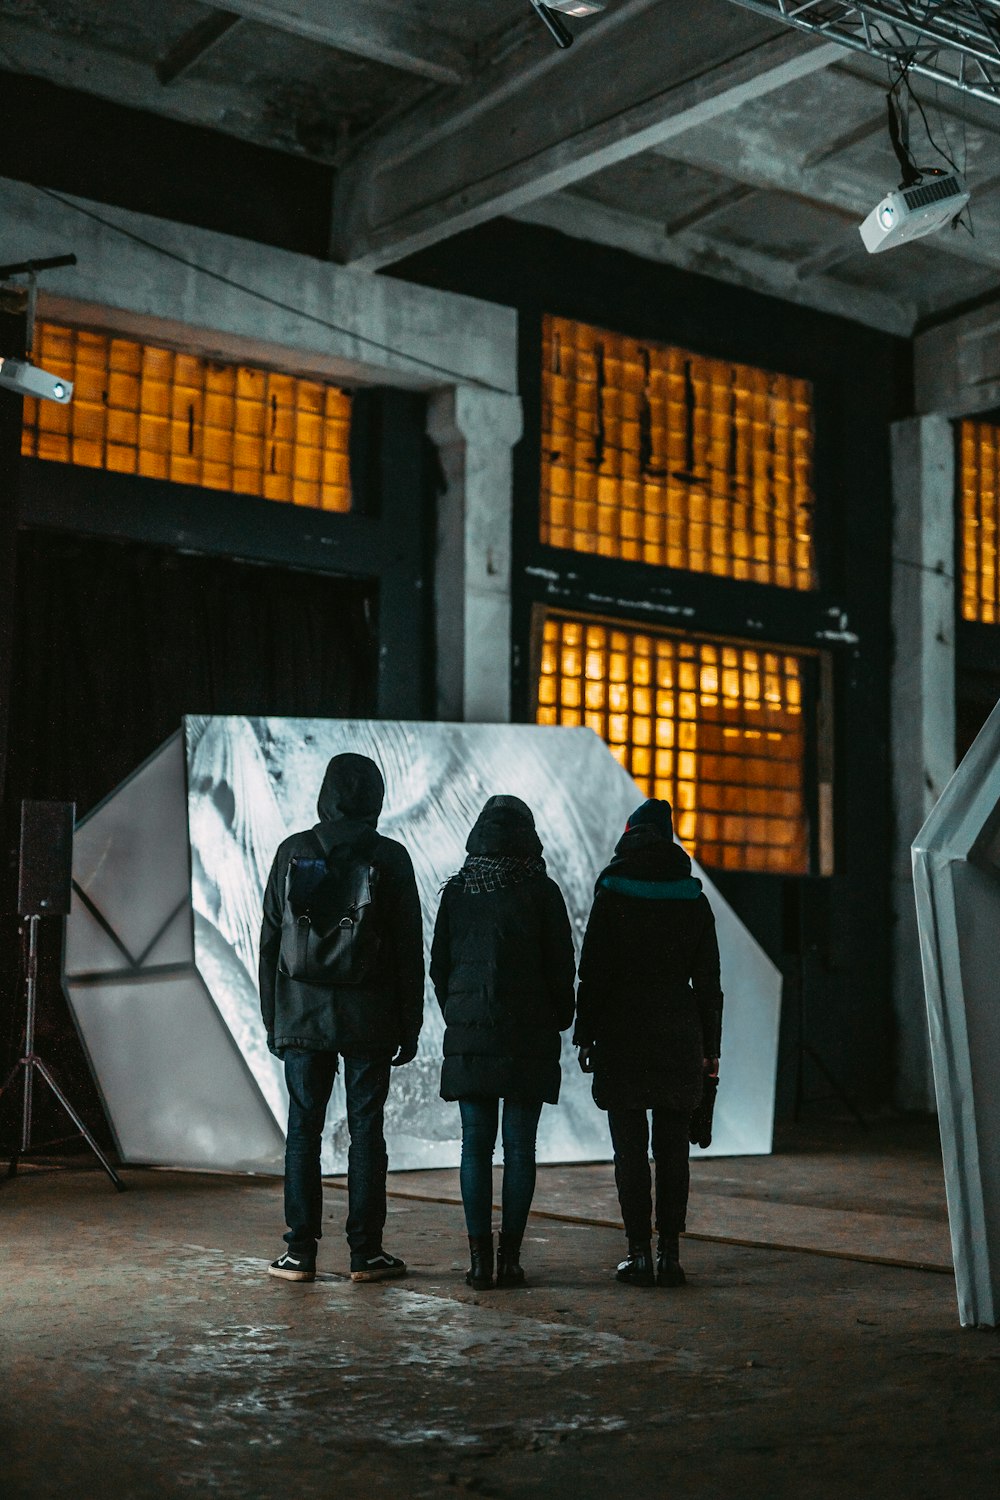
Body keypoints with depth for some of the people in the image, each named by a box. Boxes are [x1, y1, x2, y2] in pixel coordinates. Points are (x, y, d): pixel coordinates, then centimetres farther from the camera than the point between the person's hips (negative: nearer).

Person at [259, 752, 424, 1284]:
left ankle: (301, 1251, 6)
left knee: (302, 1130, 5)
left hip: (303, 1014, 1)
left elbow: (270, 938, 4)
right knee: (366, 1130, 4)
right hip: (368, 1017, -1)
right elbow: (409, 950, 0)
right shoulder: (389, 858, -2)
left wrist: (272, 1018, 10)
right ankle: (365, 1252, 6)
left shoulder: (293, 852, 2)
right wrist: (409, 1026, 6)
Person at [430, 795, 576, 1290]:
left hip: (469, 1032, 2)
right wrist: (559, 1019, 13)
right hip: (528, 1035, -2)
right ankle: (510, 1257, 3)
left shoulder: (457, 891, 3)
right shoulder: (542, 891, -4)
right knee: (519, 1146, 3)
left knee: (475, 1144, 5)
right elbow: (562, 964, -2)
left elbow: (439, 963, 6)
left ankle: (480, 1258, 4)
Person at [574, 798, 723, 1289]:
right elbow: (708, 978, 8)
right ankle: (669, 1252, 5)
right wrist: (709, 1045, 12)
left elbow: (593, 971, -4)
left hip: (622, 1035, -2)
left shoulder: (612, 892, -2)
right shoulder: (692, 897, 6)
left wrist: (586, 1035, 2)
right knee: (673, 1148, 6)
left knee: (630, 1147, 1)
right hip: (678, 1037, 3)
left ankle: (639, 1252, 0)